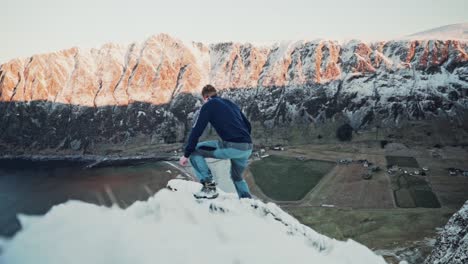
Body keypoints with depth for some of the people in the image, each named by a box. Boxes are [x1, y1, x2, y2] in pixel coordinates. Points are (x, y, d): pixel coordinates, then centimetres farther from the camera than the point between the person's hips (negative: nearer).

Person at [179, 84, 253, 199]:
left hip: (231, 146, -7)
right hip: (248, 148, 7)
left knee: (195, 152, 9)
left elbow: (196, 131, 1)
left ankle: (209, 187, 2)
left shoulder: (208, 105, 7)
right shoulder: (231, 104, 26)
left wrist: (186, 154, 5)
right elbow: (248, 126, 27)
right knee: (237, 177, 33)